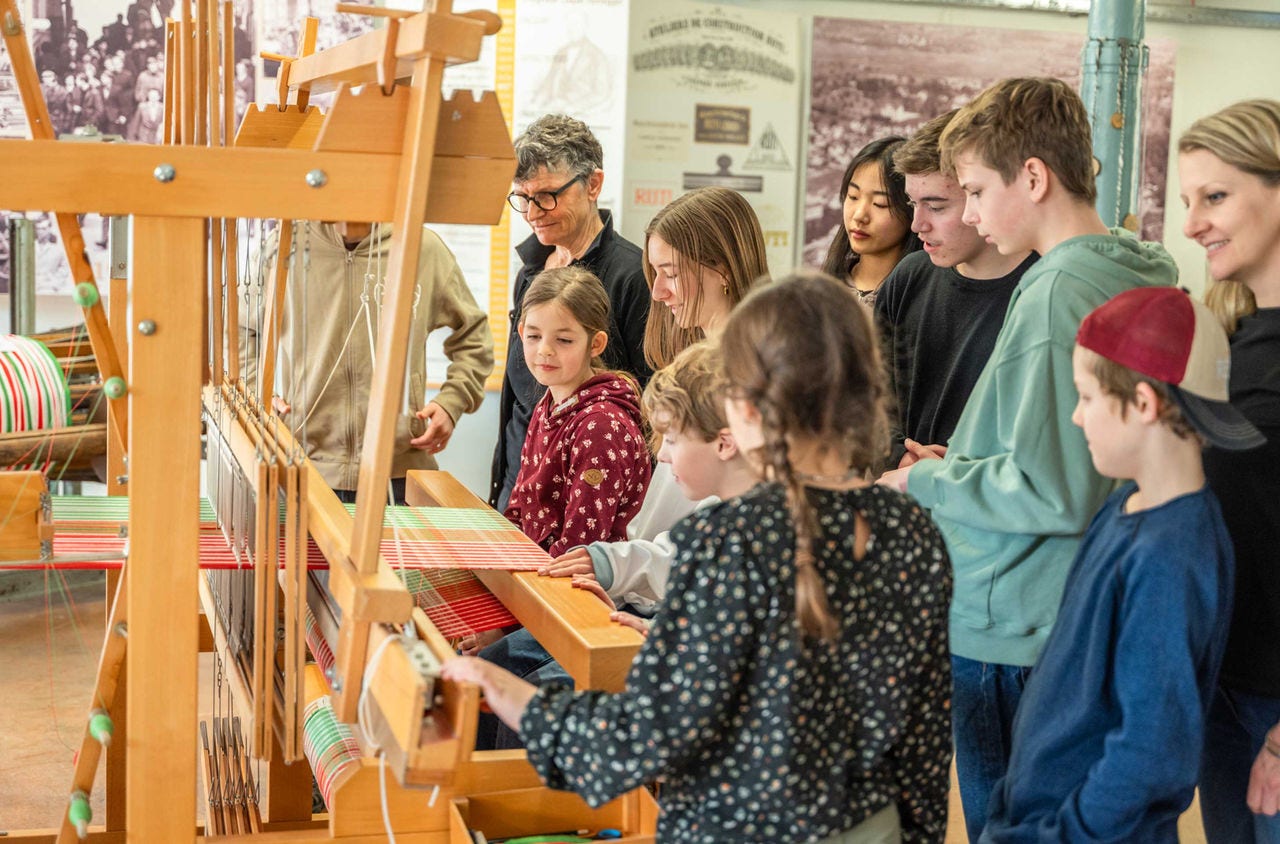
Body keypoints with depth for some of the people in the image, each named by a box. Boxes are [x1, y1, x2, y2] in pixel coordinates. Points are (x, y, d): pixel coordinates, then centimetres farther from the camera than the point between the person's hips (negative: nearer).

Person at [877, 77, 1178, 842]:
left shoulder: (1059, 293, -20)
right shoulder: (1135, 278, 8)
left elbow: (1055, 494, -24)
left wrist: (926, 481, -11)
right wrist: (961, 465, 10)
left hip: (1017, 636, -9)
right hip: (1082, 627, 9)